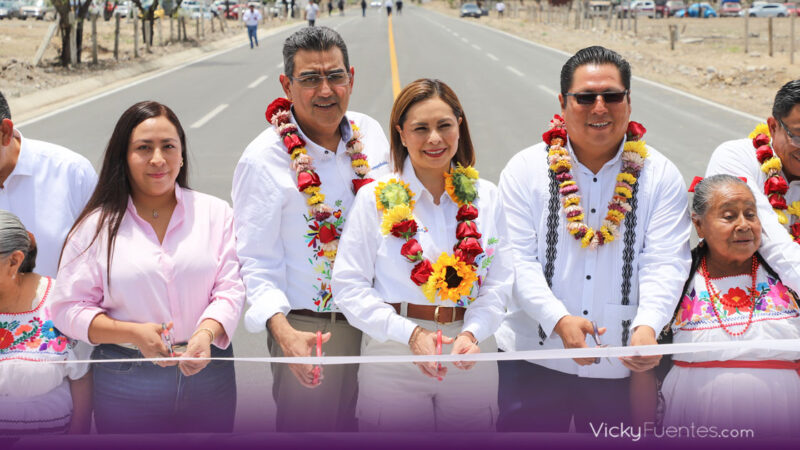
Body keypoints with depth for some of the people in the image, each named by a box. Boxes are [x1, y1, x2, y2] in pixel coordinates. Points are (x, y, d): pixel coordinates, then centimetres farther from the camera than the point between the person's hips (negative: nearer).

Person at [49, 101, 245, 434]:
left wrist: (207, 333, -22)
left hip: (209, 375, 2)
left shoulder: (216, 213, 4)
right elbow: (68, 308, -2)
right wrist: (133, 334, -16)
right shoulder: (97, 226, 0)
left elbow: (230, 288, -2)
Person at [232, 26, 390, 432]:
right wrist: (283, 331, -31)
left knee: (351, 422, 18)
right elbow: (255, 261, -17)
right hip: (306, 328, -5)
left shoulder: (370, 133, 1)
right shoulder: (264, 159, -16)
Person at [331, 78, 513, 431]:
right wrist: (411, 334, -16)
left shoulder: (486, 197, 5)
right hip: (392, 358, -2)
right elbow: (349, 286, -6)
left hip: (471, 359, 2)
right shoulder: (377, 198, -3)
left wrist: (473, 333, -14)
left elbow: (499, 283, 4)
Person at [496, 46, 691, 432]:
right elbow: (517, 259, -6)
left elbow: (665, 264, -7)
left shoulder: (661, 176, 2)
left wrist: (647, 327, -26)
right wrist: (559, 320, -21)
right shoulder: (526, 170, 1)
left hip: (624, 368, 0)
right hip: (533, 360, 0)